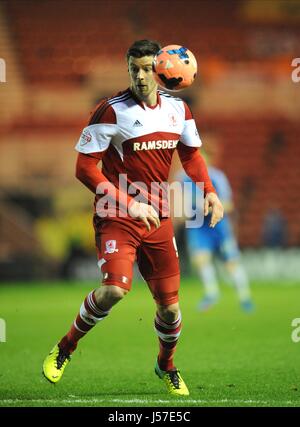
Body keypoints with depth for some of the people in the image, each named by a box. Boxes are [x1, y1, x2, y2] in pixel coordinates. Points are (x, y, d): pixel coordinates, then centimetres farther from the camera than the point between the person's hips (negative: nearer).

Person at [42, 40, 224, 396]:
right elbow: (85, 167, -13)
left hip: (158, 219, 5)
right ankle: (64, 349, -4)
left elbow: (191, 154, 23)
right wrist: (129, 205, -20)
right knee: (115, 289, -27)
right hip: (116, 218, -5)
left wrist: (209, 191, 4)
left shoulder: (177, 109, 6)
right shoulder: (112, 110, -11)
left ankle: (166, 366, 35)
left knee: (169, 306, 5)